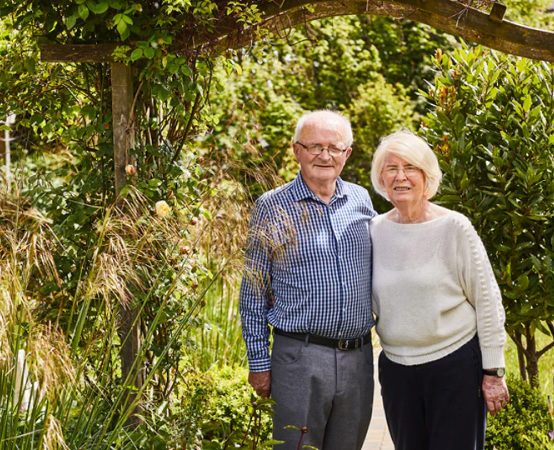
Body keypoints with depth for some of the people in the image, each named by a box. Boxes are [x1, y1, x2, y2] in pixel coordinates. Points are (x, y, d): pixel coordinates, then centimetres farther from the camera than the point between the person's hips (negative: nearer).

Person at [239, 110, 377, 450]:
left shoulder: (361, 200, 8)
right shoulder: (272, 207, -3)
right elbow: (254, 295, -1)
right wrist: (259, 362, -3)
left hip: (358, 356, 4)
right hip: (300, 358, -4)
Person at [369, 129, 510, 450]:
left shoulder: (454, 228, -9)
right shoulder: (376, 230, 3)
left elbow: (488, 301, -7)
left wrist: (494, 371, -8)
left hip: (456, 365, -4)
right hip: (396, 369, 4)